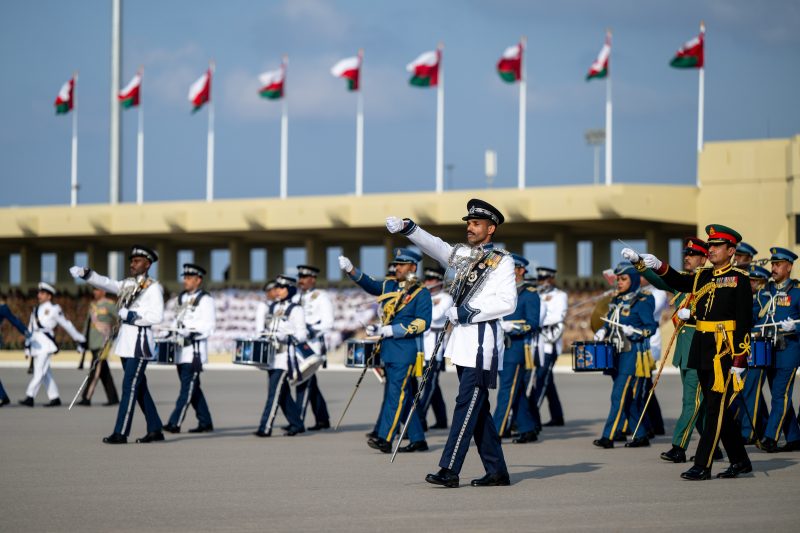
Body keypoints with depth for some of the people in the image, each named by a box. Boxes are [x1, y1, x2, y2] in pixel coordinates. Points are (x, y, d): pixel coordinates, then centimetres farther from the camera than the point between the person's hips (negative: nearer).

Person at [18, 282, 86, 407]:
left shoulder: (53, 309, -1)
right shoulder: (36, 310, 19)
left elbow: (67, 325, 3)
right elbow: (30, 328, 21)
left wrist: (79, 339, 6)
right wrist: (27, 345, 17)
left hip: (46, 343, -8)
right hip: (36, 343, 8)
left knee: (40, 371, -13)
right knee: (45, 373, 8)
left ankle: (30, 397, -20)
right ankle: (55, 398, 12)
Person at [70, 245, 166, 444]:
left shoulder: (153, 288, -7)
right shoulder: (127, 285, 16)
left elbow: (157, 316, -15)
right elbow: (105, 283, 6)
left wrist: (131, 316, -16)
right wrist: (85, 273, -8)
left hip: (140, 342, -8)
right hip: (125, 341, 8)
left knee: (129, 387, -9)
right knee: (139, 387, 11)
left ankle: (120, 433, -9)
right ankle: (155, 430, 18)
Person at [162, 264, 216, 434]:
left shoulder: (205, 299, -5)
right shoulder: (182, 298, 18)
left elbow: (209, 325, -12)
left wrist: (192, 333, -23)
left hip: (194, 351, -8)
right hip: (181, 350, 8)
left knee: (187, 388, -9)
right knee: (192, 388, 10)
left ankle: (175, 423, -14)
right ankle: (205, 422, 17)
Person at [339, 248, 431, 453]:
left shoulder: (421, 293, -4)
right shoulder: (390, 286, 15)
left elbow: (422, 323, -13)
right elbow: (369, 284, 2)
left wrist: (388, 330, -16)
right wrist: (350, 270, -17)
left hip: (406, 350, -7)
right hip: (389, 350, 7)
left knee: (396, 393, -12)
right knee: (405, 396, 10)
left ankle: (384, 438, -18)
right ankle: (418, 440, 17)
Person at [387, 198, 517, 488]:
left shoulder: (502, 261, -4)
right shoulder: (463, 255, 17)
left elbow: (508, 303, -12)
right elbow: (435, 246, 4)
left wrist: (471, 313, -15)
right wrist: (408, 228, -11)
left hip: (482, 341, -8)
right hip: (462, 343, 8)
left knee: (466, 405, -11)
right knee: (477, 408, 10)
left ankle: (449, 470, -15)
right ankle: (497, 471, 15)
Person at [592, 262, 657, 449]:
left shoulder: (642, 302, -8)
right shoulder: (617, 300, 16)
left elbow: (651, 327, -10)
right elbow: (611, 323, 24)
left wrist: (634, 331, -25)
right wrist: (602, 332, 5)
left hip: (633, 355, -8)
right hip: (618, 355, 8)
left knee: (620, 395, -11)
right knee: (632, 398, 11)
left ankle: (608, 436, -12)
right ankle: (641, 436, 16)